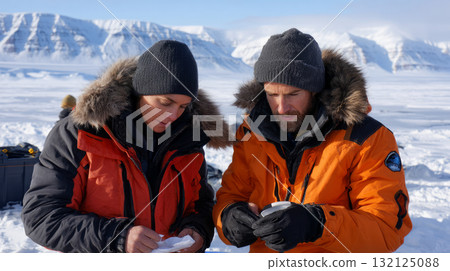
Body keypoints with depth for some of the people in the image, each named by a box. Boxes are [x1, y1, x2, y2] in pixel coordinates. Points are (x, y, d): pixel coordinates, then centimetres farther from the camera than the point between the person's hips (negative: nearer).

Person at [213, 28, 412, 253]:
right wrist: (230, 217, -15)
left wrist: (315, 223, -25)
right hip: (262, 251, 3)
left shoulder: (367, 140, -9)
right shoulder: (252, 131, 2)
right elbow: (230, 194, 8)